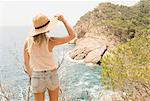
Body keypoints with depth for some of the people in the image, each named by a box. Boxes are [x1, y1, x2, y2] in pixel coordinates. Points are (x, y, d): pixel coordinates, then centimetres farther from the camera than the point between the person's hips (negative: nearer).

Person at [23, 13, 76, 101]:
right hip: (51, 76, -2)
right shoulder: (50, 41, -20)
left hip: (37, 77, 2)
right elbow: (72, 35, -16)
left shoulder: (28, 41, -8)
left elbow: (26, 62, 3)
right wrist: (63, 19, -6)